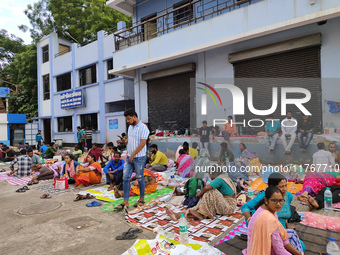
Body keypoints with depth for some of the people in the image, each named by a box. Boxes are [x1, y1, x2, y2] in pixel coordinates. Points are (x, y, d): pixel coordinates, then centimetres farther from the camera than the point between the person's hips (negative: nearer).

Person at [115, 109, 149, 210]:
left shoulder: (143, 127, -12)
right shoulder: (130, 127, 14)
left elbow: (142, 143, -18)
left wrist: (133, 155, -15)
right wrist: (125, 141, 5)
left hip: (139, 157, -7)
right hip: (129, 156, 7)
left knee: (140, 178, 5)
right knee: (126, 178, 2)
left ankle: (141, 199, 24)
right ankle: (125, 202, 9)